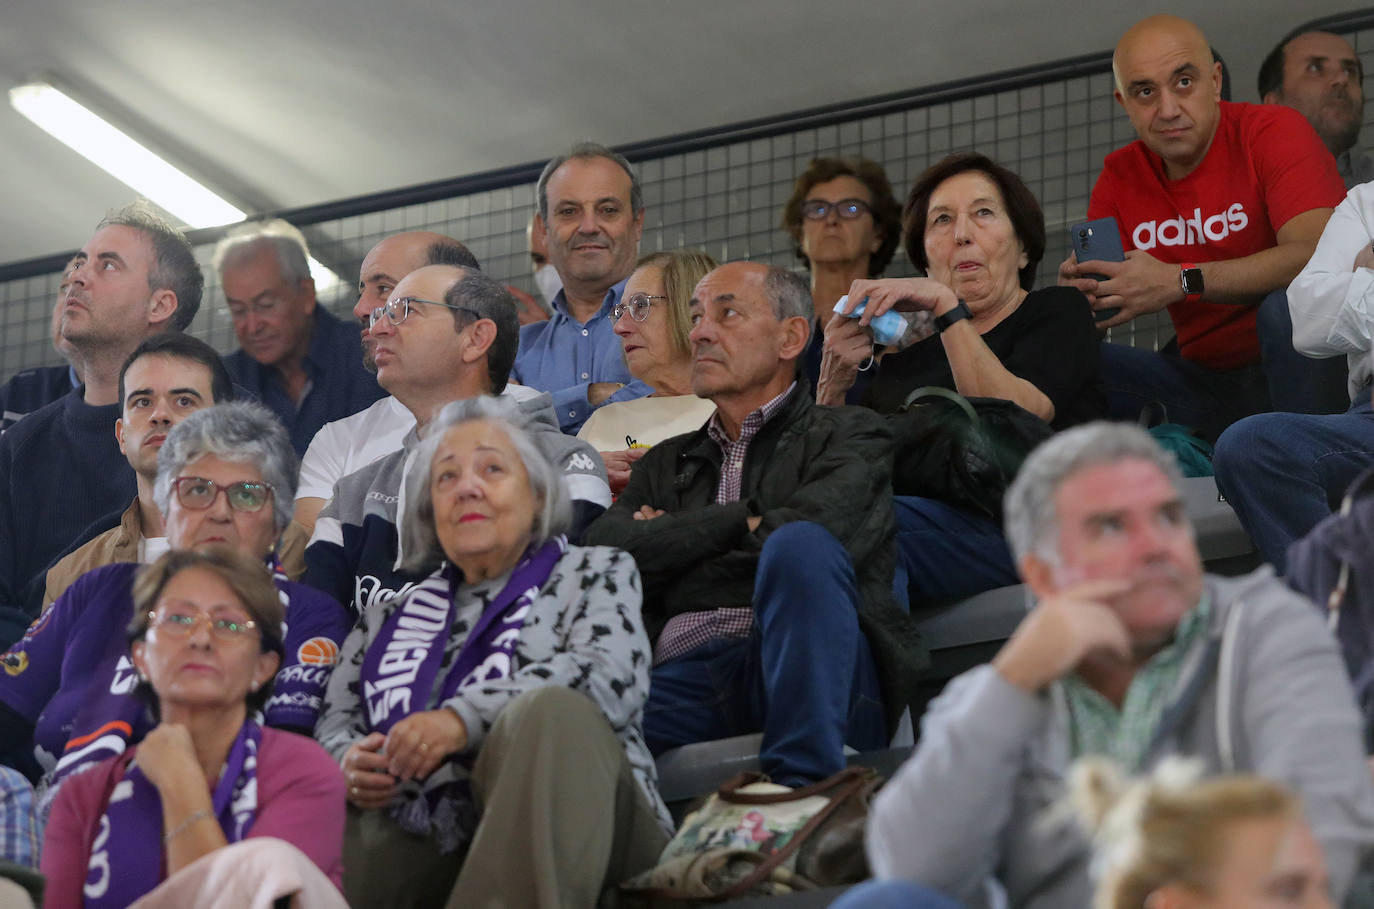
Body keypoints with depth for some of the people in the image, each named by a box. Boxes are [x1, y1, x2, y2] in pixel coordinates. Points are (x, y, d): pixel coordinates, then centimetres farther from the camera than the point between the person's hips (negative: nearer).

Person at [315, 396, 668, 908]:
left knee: (547, 713, -37)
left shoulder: (594, 574, 19)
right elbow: (333, 728, 23)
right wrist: (350, 763, -4)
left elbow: (614, 678, -2)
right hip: (424, 843, 1)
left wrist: (463, 718, -15)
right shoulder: (389, 617, 30)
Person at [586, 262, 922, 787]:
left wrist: (677, 539, 10)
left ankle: (805, 786, -37)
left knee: (799, 545, -36)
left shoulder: (851, 436, 18)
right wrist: (746, 521, 7)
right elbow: (606, 553, 12)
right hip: (683, 678, 2)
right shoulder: (667, 462, 32)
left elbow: (811, 530, -4)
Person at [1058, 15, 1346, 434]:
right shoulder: (1120, 176, 6)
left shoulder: (1274, 130, -10)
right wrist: (1076, 287, -20)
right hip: (1205, 381, 4)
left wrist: (1180, 281, -31)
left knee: (1288, 301, -35)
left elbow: (1318, 255, -26)